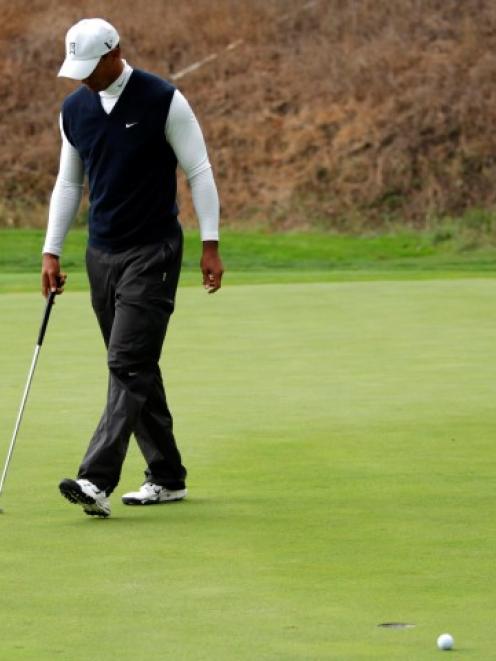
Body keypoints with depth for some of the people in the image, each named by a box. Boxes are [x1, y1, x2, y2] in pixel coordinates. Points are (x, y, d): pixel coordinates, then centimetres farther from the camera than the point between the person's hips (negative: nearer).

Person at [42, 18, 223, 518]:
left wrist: (210, 245, -11)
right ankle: (167, 477, 19)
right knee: (134, 368, 9)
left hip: (153, 252, -6)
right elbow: (68, 183, 14)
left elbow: (199, 171, -8)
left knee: (129, 364, -14)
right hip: (102, 253, 7)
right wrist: (51, 251, 9)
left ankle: (97, 481, -23)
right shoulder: (74, 110, 6)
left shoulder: (163, 101, -12)